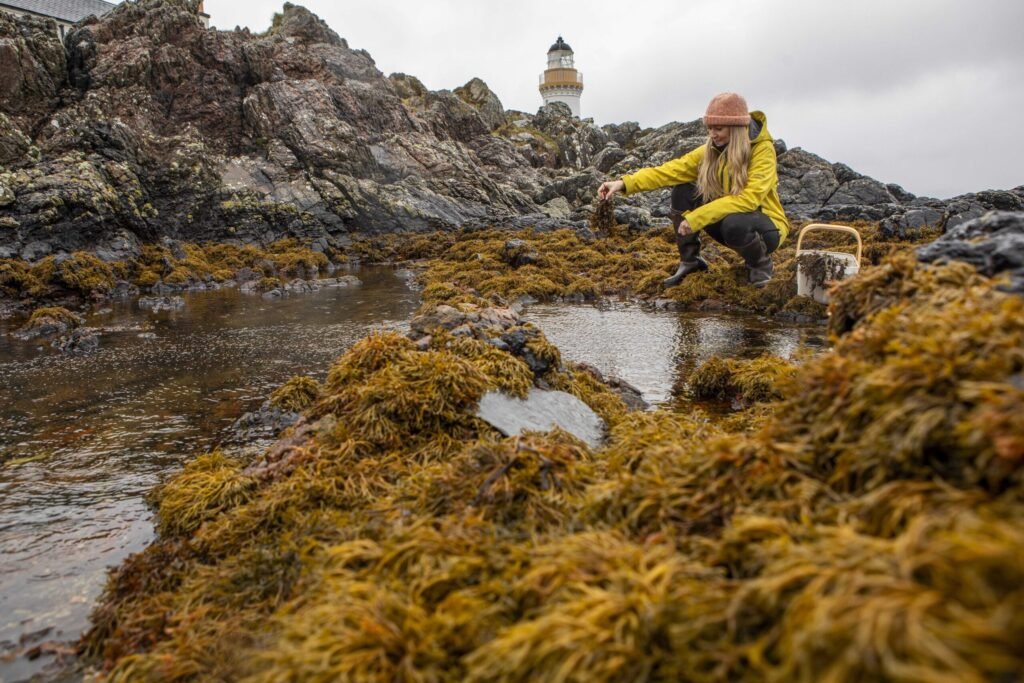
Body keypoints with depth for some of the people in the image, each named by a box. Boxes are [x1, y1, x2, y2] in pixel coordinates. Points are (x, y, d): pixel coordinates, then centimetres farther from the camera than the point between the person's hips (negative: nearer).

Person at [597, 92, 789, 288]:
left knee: (734, 223, -40)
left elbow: (749, 198, -32)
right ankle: (690, 261, 0)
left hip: (765, 226, -5)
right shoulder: (712, 149, -5)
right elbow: (673, 170, -16)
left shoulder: (763, 149, -20)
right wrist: (625, 183, -29)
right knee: (683, 190, -13)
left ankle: (760, 264, -6)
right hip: (727, 218, 5)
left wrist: (698, 217, -36)